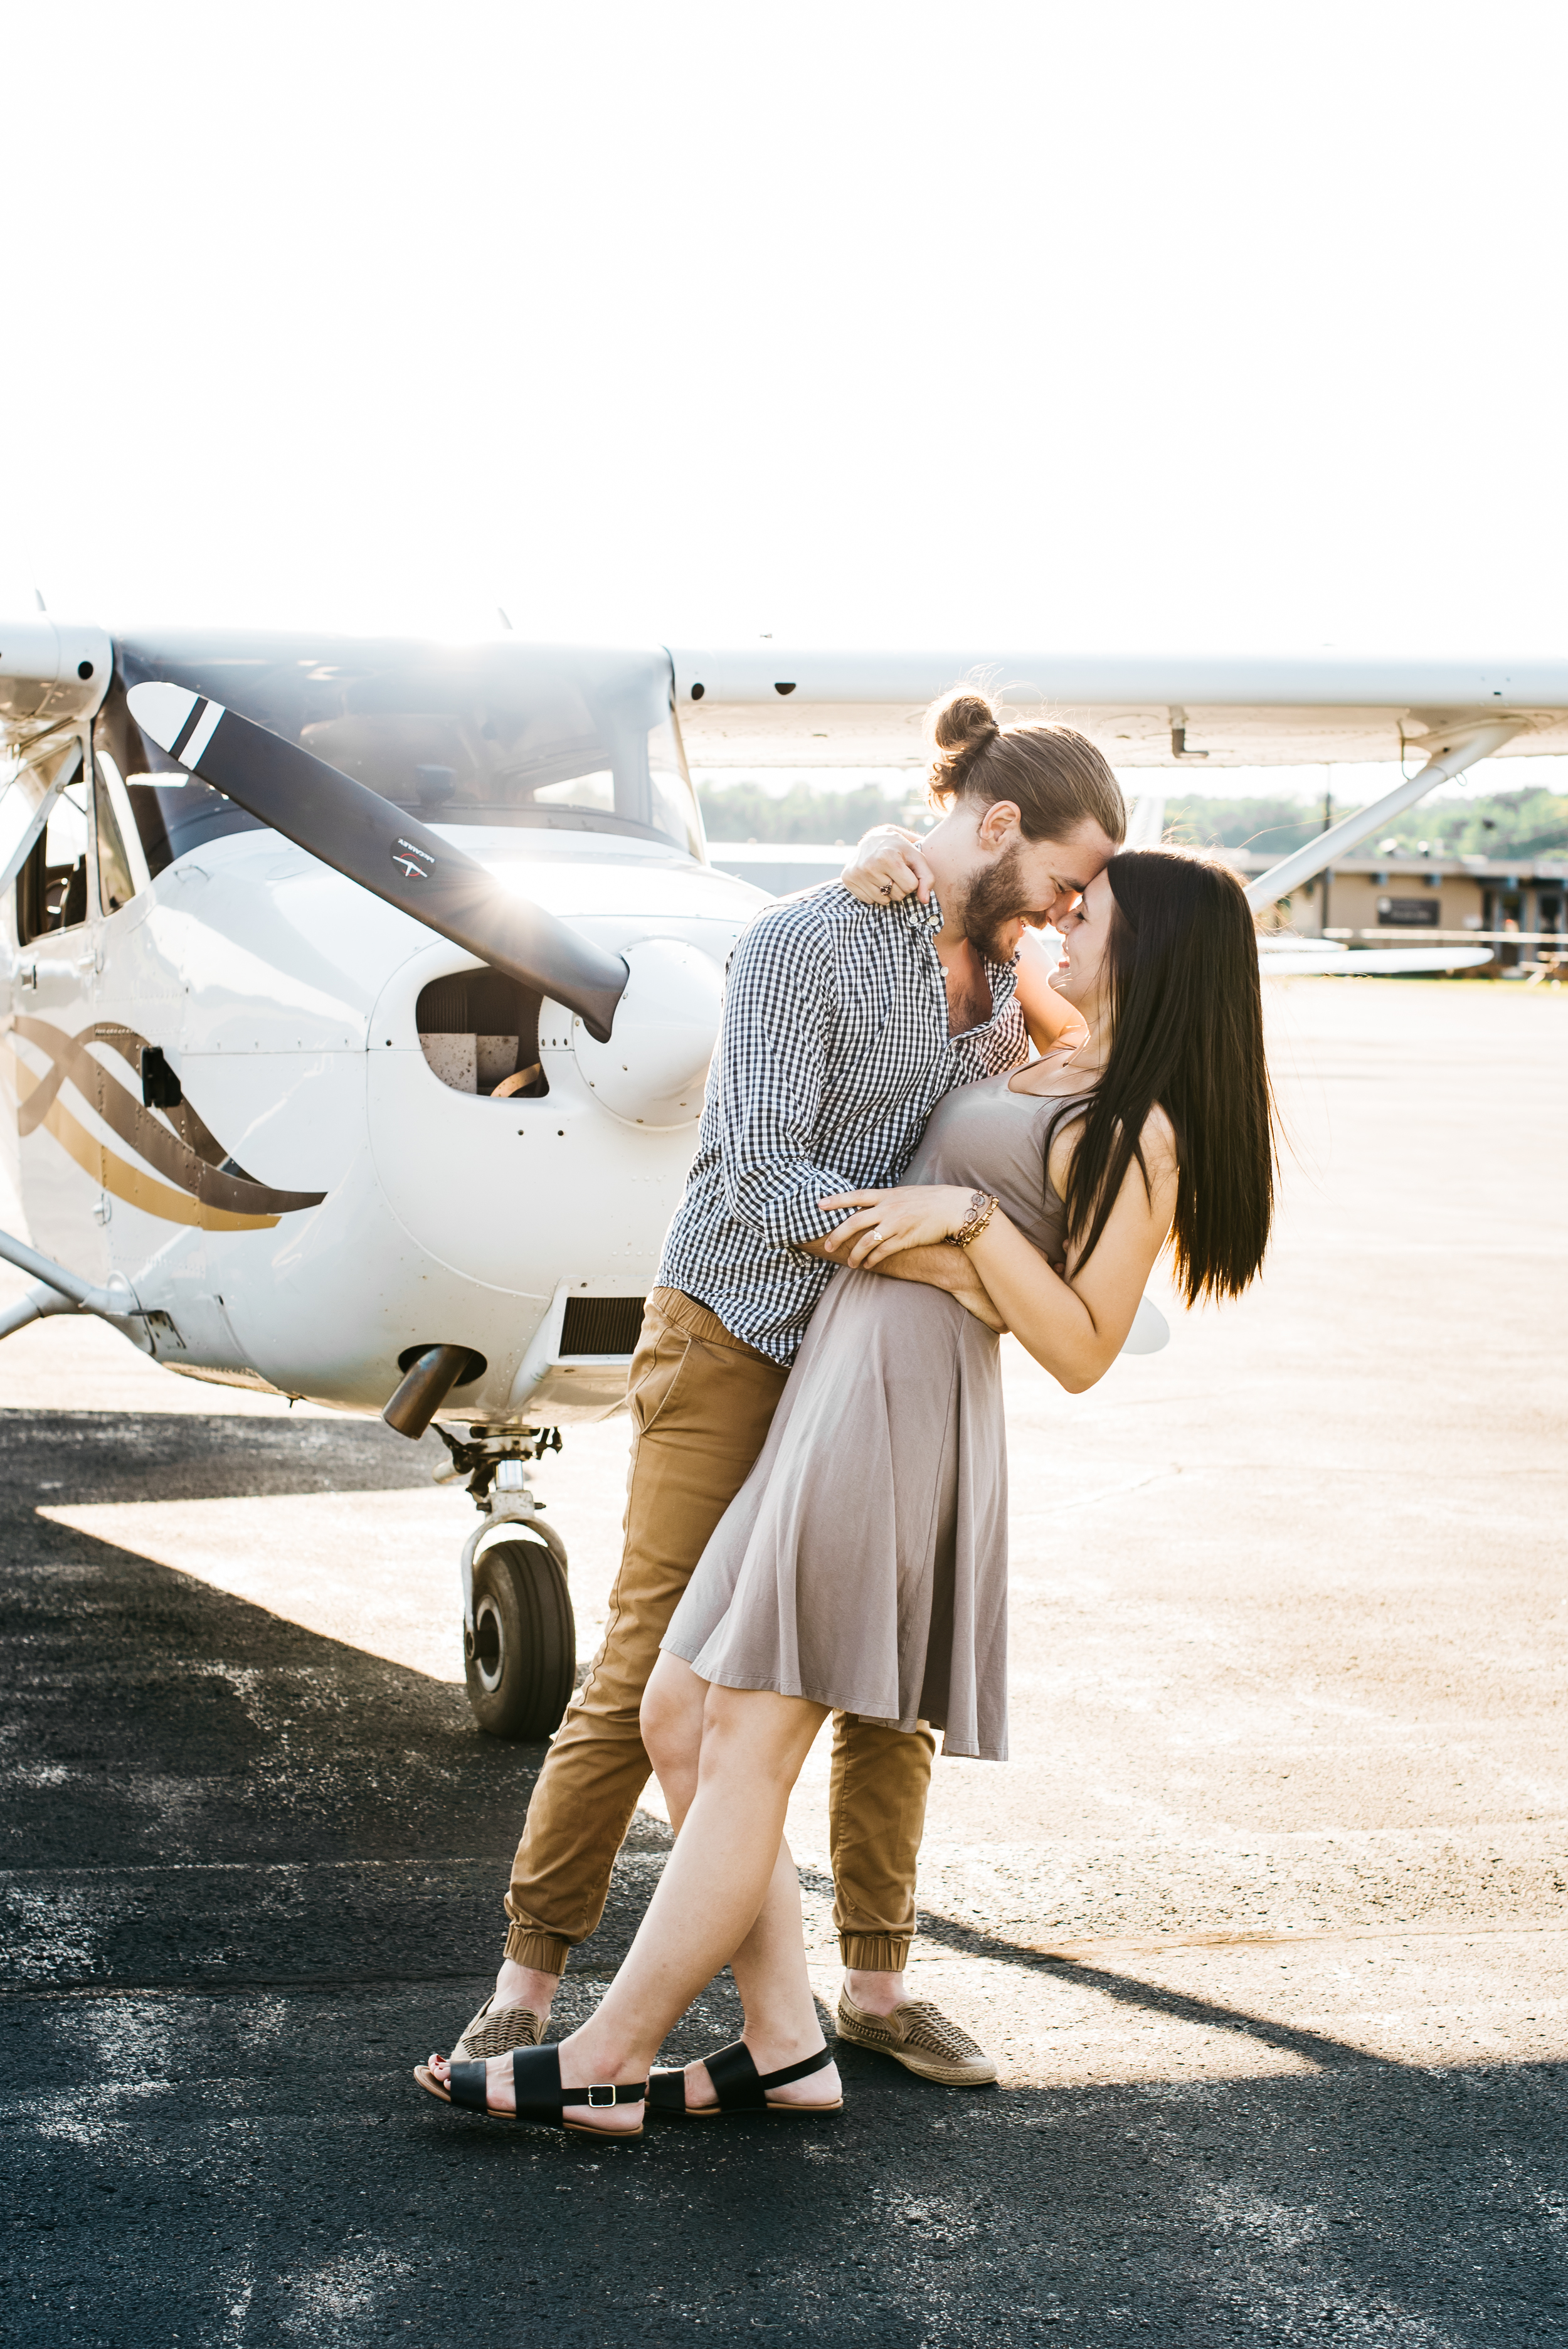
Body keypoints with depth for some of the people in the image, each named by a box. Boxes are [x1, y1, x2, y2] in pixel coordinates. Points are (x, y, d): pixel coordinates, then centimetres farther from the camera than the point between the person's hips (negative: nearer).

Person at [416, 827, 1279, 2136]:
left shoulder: (1139, 1132, -6)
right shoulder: (1045, 1074, 19)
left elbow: (1082, 1350, -11)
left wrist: (968, 1218, -14)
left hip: (899, 1402, -10)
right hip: (836, 1389, 10)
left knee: (746, 1752, -7)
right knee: (680, 1716, 8)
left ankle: (603, 2066, 0)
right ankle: (784, 2049, 10)